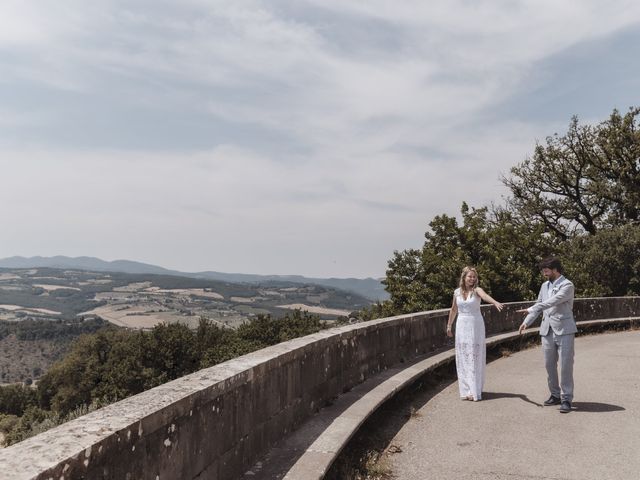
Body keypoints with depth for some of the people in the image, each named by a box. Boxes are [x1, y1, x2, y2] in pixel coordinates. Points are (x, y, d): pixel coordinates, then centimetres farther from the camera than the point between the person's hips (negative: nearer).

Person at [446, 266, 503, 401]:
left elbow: (485, 296, -32)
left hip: (476, 326, -3)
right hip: (462, 326, 4)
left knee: (475, 357, 0)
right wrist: (449, 326, 23)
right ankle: (466, 390, 15)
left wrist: (495, 302, -53)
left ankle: (475, 390, 6)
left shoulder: (477, 290, -8)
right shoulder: (457, 292, 3)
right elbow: (453, 310, 16)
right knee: (463, 358, 6)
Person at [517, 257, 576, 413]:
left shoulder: (567, 285, -10)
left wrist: (531, 309, -25)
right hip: (547, 330, 7)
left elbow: (553, 301, -23)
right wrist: (527, 322, 9)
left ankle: (566, 399, 3)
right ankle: (555, 395, 23)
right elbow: (539, 304, 19)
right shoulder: (545, 286, 13)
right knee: (549, 365, 10)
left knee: (565, 366, -4)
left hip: (564, 330, -7)